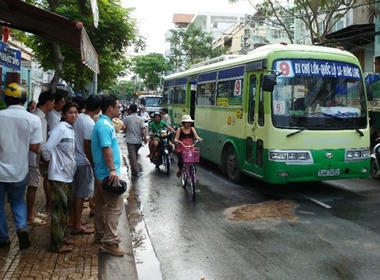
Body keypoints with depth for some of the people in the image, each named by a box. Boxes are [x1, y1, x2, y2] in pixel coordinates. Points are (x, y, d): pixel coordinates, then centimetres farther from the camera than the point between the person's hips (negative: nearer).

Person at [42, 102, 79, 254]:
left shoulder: (70, 129, 10)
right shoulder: (60, 128, -17)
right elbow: (47, 149, -22)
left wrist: (70, 167, 10)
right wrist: (52, 161, -7)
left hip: (67, 174, 9)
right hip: (59, 175, -9)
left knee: (65, 207, 16)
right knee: (59, 208, -3)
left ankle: (61, 236, 29)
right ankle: (56, 244, 6)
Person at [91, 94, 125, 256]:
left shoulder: (105, 123, 14)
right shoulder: (105, 125, -19)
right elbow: (106, 148, -27)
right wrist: (112, 170, -30)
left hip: (102, 172, 11)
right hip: (108, 173, -11)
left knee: (102, 205, 17)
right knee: (116, 206, -7)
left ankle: (101, 235, 29)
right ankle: (109, 242, -4)